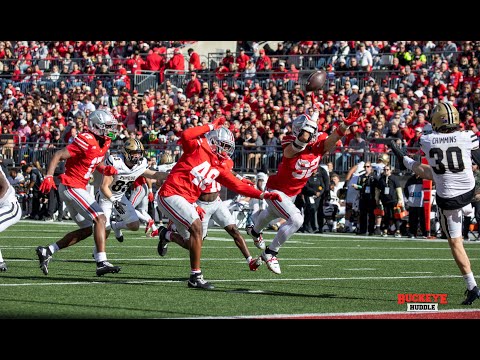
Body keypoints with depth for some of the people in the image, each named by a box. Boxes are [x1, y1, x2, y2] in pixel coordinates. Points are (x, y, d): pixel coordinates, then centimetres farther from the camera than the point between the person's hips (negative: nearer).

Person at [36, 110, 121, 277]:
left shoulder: (104, 143, 8)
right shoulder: (86, 141, -20)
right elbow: (57, 156, -20)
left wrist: (105, 169, -1)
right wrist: (49, 176, -31)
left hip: (78, 188, 10)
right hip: (72, 187, -10)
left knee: (86, 230, 13)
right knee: (100, 219, -16)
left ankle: (47, 251, 17)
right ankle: (102, 263, -20)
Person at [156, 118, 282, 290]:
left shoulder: (219, 167, 12)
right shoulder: (198, 148, -9)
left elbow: (237, 185, 14)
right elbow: (186, 136, -30)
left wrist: (263, 195, 7)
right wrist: (211, 126, -21)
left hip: (187, 201, 9)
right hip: (171, 194, -9)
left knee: (191, 242, 15)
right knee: (196, 227, -23)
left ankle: (166, 235, 51)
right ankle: (196, 277, -17)